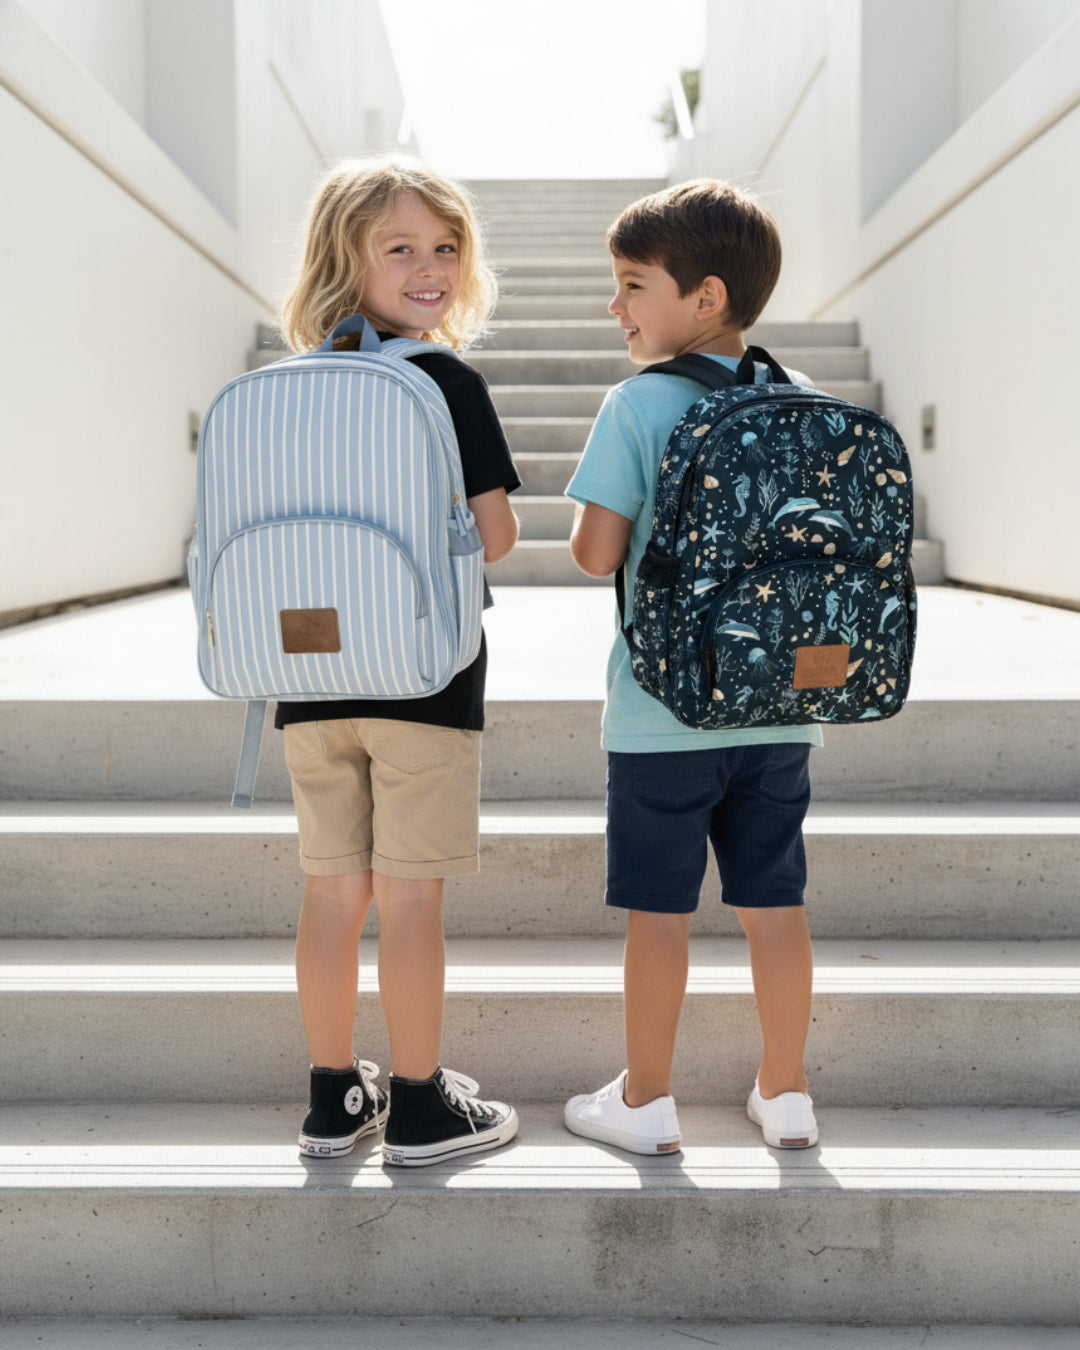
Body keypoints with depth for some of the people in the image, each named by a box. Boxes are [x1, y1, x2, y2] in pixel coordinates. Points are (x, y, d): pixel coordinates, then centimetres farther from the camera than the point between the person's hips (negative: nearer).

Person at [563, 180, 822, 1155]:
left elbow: (596, 554, -13)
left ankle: (647, 1100, 21)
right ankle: (786, 1097, 24)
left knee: (659, 907, 7)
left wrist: (600, 531, 7)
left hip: (665, 712, -4)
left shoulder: (638, 405, -12)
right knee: (774, 900, 13)